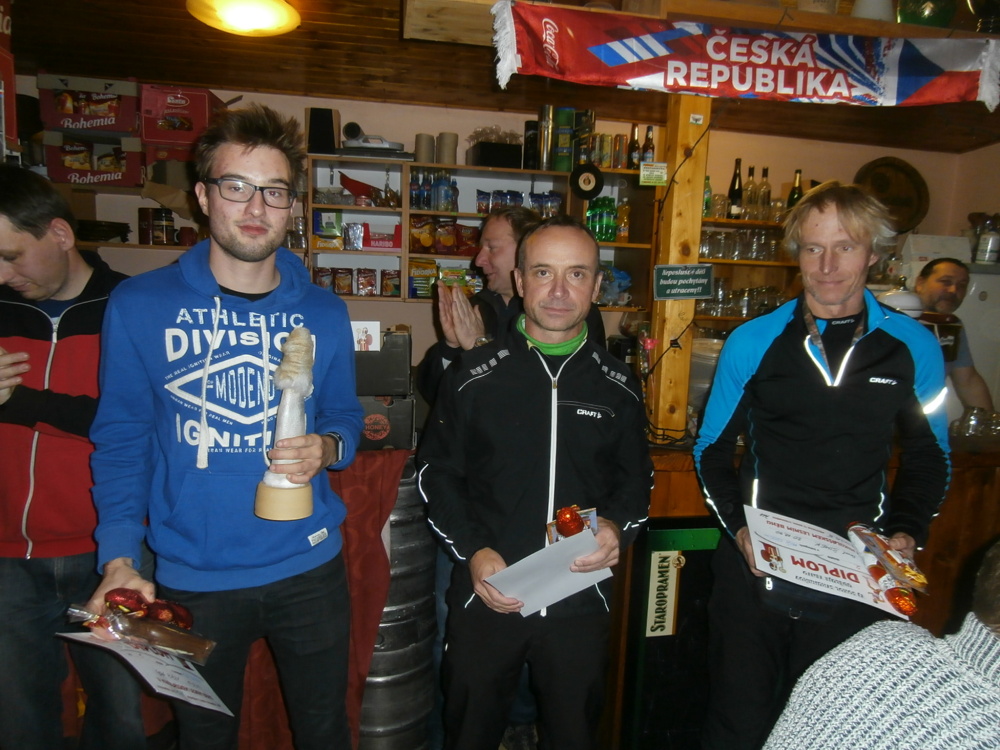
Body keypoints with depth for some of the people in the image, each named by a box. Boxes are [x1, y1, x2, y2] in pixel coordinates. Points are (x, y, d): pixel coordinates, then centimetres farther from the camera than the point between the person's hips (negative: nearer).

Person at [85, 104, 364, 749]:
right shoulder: (139, 306, -6)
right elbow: (121, 440, -2)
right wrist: (118, 557, -10)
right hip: (191, 575, 0)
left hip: (309, 567, 1)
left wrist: (328, 448, -16)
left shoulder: (325, 313, -2)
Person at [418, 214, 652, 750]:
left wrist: (618, 528, -10)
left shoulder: (617, 386, 2)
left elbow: (637, 479, 11)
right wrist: (472, 551, -13)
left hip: (580, 602, 2)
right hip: (486, 598, -1)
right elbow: (436, 471, -1)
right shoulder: (473, 375, -5)